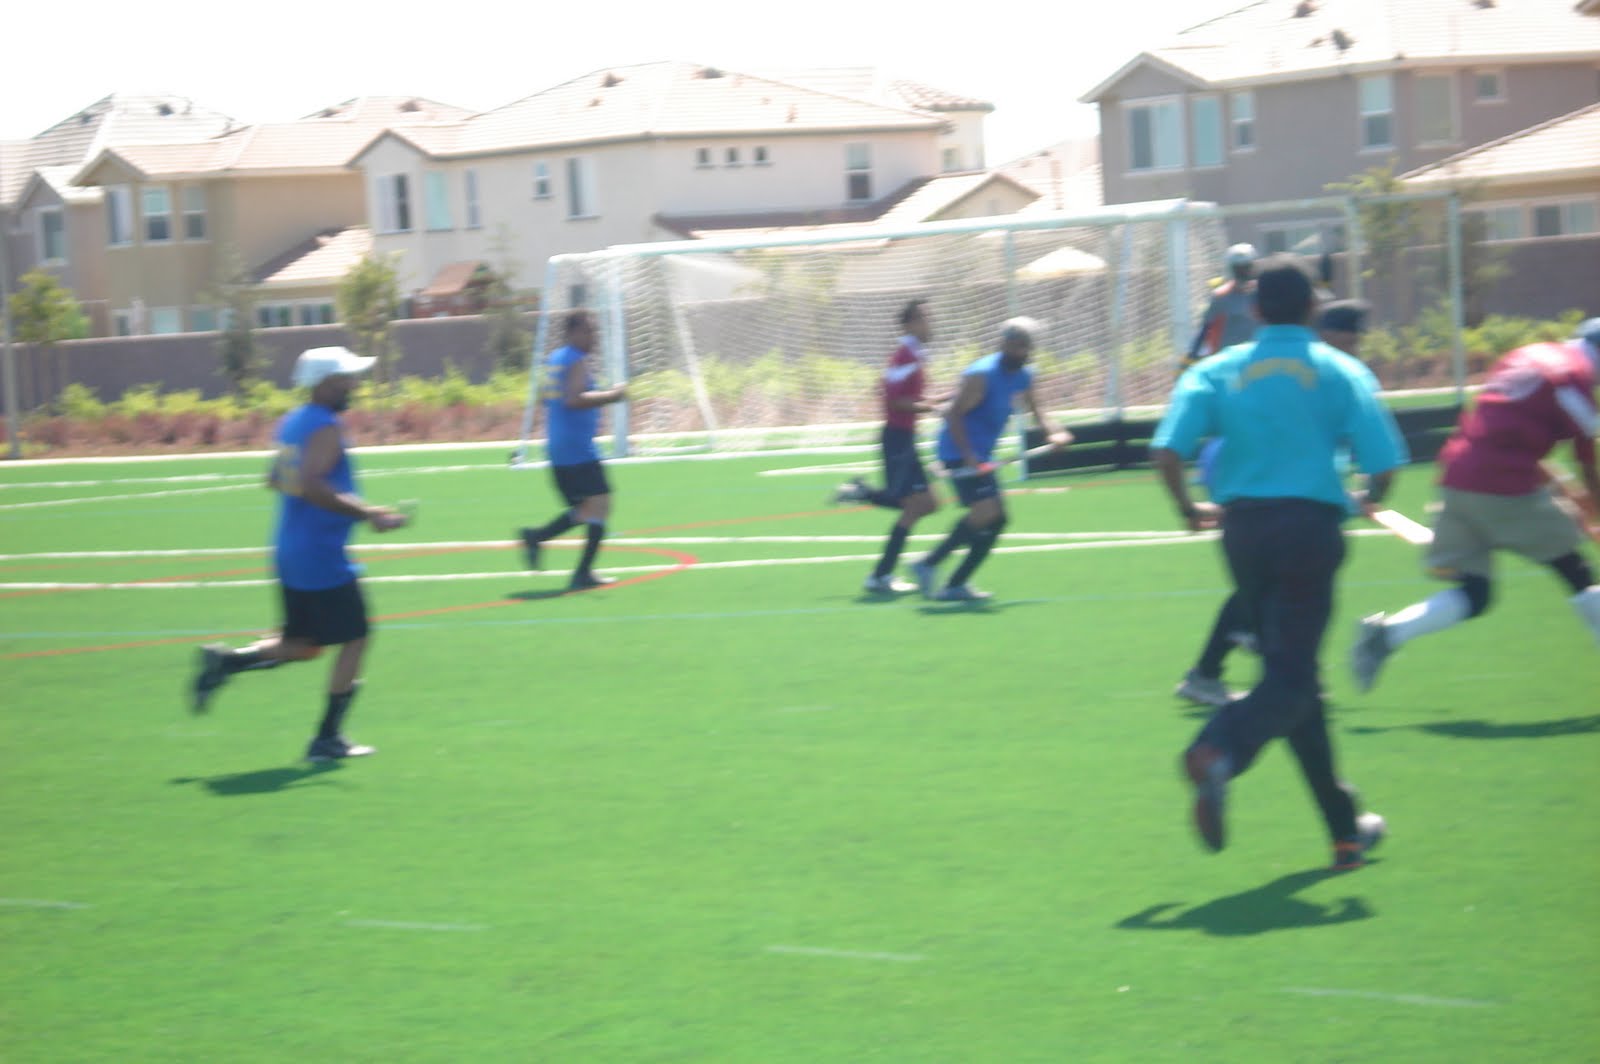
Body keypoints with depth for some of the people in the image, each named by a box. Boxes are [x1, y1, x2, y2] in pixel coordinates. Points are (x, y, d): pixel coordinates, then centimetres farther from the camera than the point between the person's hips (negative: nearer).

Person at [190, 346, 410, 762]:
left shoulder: (292, 422, 12)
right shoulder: (325, 428, -16)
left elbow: (276, 479, 21)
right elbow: (310, 485, -28)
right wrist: (364, 514, -24)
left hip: (290, 553, 9)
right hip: (323, 558, -9)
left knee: (301, 645, 18)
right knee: (354, 638, 2)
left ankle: (225, 661, 2)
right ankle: (327, 739, 3)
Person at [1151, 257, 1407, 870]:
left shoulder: (1218, 372, 7)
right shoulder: (1341, 372, 3)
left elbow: (1166, 452, -7)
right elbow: (1383, 466, -5)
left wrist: (1188, 510, 11)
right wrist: (1368, 498, 17)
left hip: (1242, 525, 3)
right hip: (1311, 522, -3)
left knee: (1291, 674, 14)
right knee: (1291, 676, -5)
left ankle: (1345, 829, 18)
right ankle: (1220, 753, -38)